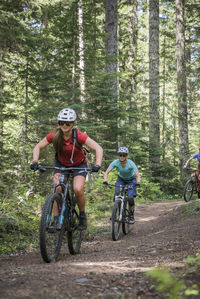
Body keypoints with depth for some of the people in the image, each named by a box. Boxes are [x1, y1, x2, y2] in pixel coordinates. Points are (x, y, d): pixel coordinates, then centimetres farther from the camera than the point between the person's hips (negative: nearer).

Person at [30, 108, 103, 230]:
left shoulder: (79, 136, -27)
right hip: (61, 164, 2)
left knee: (78, 189, -25)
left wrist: (97, 165, -44)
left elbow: (98, 148, -29)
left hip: (79, 165, -2)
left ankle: (83, 215, 0)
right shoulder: (54, 135, -20)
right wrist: (35, 162, -27)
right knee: (57, 190, -20)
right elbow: (38, 147, -11)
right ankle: (56, 220, -11)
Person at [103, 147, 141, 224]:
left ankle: (132, 216, 2)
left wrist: (138, 183, -55)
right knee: (116, 195, -19)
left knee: (130, 198, -18)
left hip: (131, 180, -2)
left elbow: (137, 175, -35)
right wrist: (105, 181, -44)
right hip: (121, 179, 2)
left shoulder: (131, 163, -31)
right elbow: (107, 172, -27)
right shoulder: (115, 162, -25)